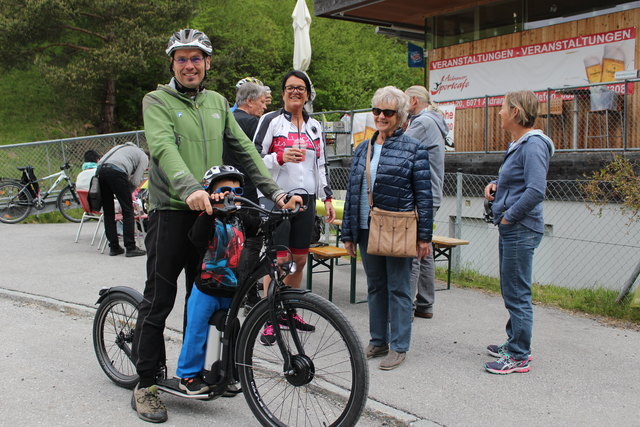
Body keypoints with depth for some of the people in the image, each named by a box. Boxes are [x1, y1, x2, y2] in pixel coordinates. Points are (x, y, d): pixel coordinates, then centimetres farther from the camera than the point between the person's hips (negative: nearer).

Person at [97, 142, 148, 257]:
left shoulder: (125, 147, 38)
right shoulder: (144, 157, 19)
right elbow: (135, 182, 7)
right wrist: (127, 192, 27)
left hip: (100, 169, 6)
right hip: (116, 171, -6)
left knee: (108, 212, 12)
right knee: (128, 211, 3)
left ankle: (114, 247, 16)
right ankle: (131, 248, 3)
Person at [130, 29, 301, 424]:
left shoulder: (217, 103, 15)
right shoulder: (157, 101, -1)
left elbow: (244, 148, 10)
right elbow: (164, 147, -19)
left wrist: (275, 191, -1)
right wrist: (190, 188, -37)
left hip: (211, 212, 5)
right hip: (172, 211, -5)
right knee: (159, 301, -1)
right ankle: (146, 385, 10)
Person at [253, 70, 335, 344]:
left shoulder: (314, 126, 16)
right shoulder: (271, 120, 0)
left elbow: (321, 164, 19)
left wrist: (327, 198, 14)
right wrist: (281, 157, -21)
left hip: (305, 199, 5)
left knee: (299, 259, 9)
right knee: (278, 260, -9)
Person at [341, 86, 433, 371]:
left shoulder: (414, 149, -4)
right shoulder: (363, 149, 11)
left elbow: (423, 195, -6)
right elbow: (352, 192, 13)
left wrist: (424, 236, -10)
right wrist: (348, 234, 10)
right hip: (367, 230, 5)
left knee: (398, 289, 3)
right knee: (375, 286, 14)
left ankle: (399, 347, 14)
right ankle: (378, 341, 26)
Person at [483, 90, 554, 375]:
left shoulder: (533, 145, -17)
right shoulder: (518, 144, 14)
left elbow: (536, 190, -26)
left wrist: (509, 217, -17)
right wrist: (496, 184, 7)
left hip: (520, 231, -11)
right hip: (511, 231, 11)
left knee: (517, 294, -3)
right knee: (511, 292, 20)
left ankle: (519, 357, 6)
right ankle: (516, 343, 33)